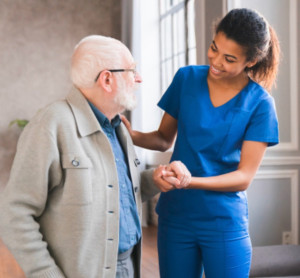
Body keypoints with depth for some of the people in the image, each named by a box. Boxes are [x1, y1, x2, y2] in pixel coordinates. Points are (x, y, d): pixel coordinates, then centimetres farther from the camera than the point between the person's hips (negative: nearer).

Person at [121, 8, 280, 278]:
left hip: (225, 222, -2)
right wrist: (134, 136, -15)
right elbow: (164, 139, 6)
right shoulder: (187, 78, -1)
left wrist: (189, 181, -26)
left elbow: (244, 177, -12)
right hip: (176, 216, 3)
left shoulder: (259, 104, -9)